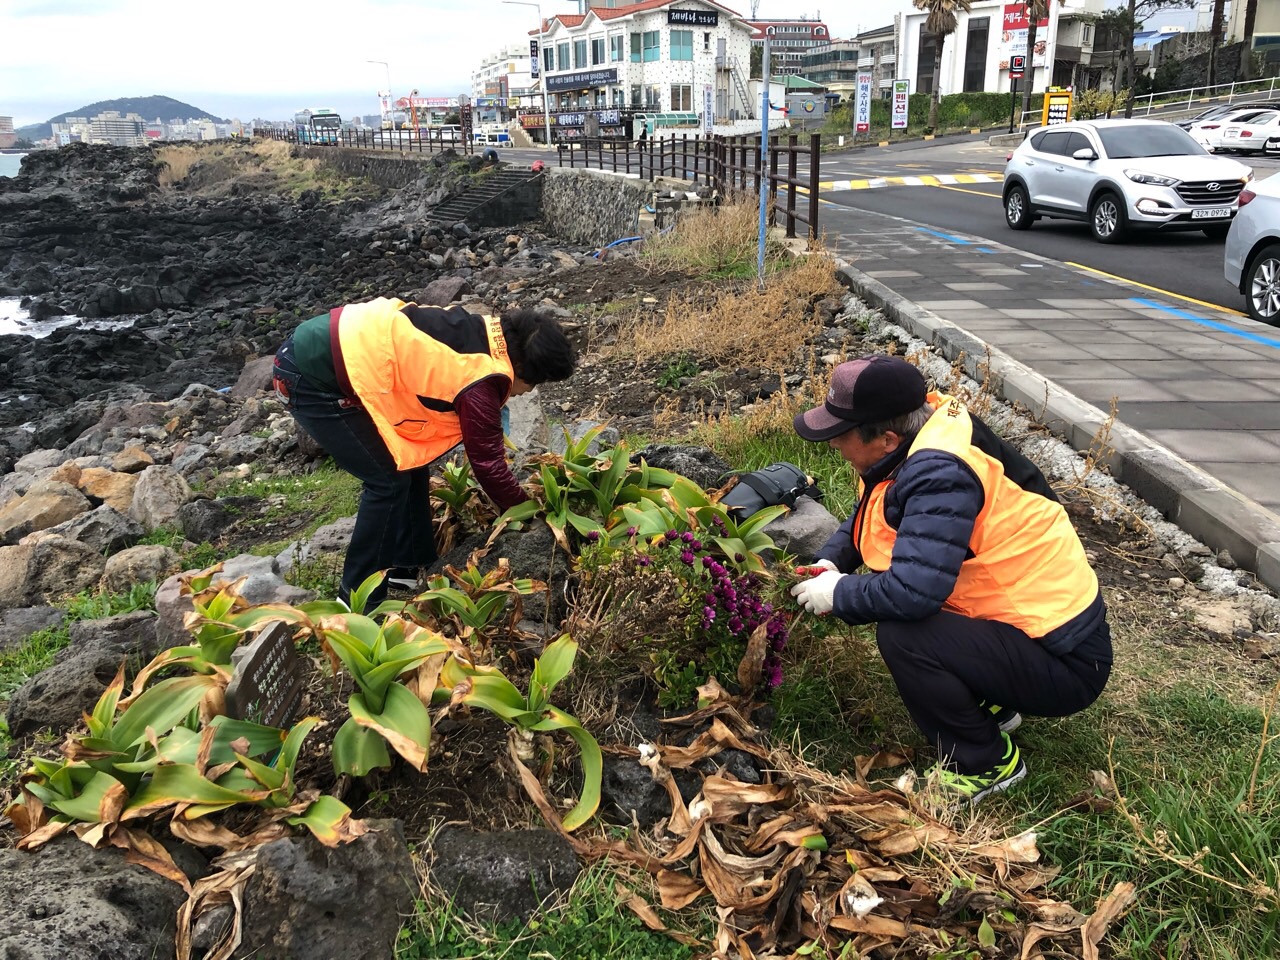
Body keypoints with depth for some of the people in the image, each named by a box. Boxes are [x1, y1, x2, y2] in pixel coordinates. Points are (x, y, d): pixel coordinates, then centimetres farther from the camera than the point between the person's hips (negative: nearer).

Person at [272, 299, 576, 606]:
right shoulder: (480, 382, -19)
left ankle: (409, 568, 24)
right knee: (390, 480, -6)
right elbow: (487, 462, -10)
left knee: (409, 462, 12)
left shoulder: (479, 334, 8)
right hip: (311, 376, -10)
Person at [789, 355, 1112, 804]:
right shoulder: (921, 443, 1)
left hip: (1065, 665, -9)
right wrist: (830, 562, 0)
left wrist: (838, 595, -18)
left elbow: (911, 592, -37)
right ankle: (990, 703, 20)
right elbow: (866, 518, 19)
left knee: (901, 637, -27)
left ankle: (985, 765, -1)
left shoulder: (939, 473, -27)